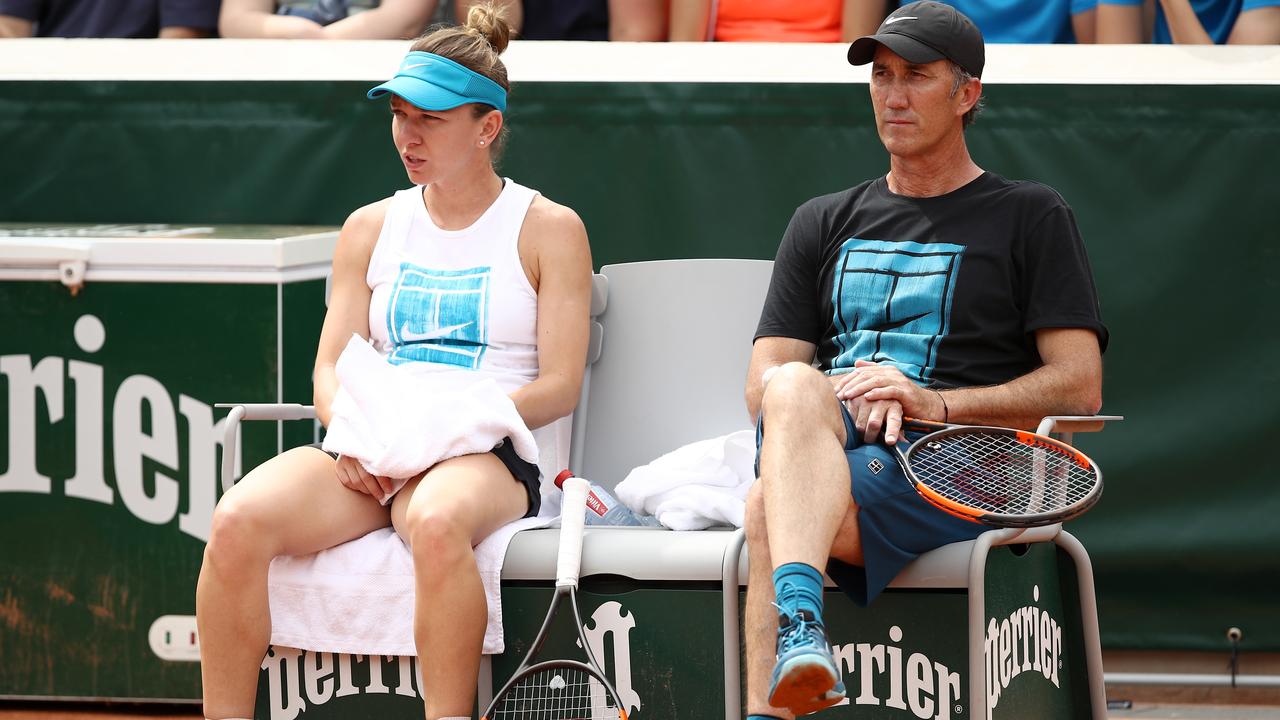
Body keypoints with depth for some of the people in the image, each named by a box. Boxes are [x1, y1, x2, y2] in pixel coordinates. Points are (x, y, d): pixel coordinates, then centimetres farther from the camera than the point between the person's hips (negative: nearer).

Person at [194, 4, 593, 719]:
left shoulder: (549, 230, 9)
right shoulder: (372, 229, 22)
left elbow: (559, 387, 1)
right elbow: (331, 368, 16)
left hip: (484, 453, -4)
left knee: (436, 523, -42)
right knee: (239, 519, -28)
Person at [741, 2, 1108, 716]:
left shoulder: (1031, 217, 15)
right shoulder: (823, 223, 28)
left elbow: (1080, 387, 4)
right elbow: (763, 381, 17)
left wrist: (937, 403, -11)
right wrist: (847, 395, -8)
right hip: (821, 441, 3)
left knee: (769, 508, -35)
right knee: (795, 386, -37)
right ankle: (800, 630, -60)